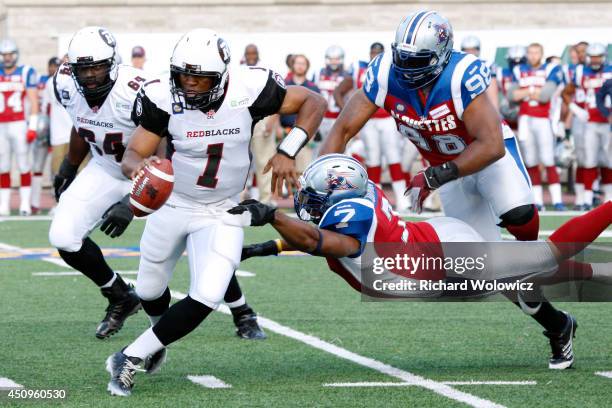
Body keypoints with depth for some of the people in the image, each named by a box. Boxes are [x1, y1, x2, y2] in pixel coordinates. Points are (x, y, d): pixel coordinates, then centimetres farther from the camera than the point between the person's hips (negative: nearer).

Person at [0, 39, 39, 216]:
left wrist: (33, 127, -11)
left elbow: (34, 102, -4)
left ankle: (25, 204, 4)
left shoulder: (26, 73, -1)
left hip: (20, 126, -4)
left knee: (23, 165, -1)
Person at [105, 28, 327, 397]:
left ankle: (131, 358, -2)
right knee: (150, 291, 20)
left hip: (222, 214, -1)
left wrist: (287, 152, -25)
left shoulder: (248, 89, -24)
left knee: (205, 300, -18)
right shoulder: (163, 99, -22)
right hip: (172, 204, 1)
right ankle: (160, 337, 56)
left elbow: (314, 103, -13)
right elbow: (133, 154, -19)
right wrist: (137, 166, -44)